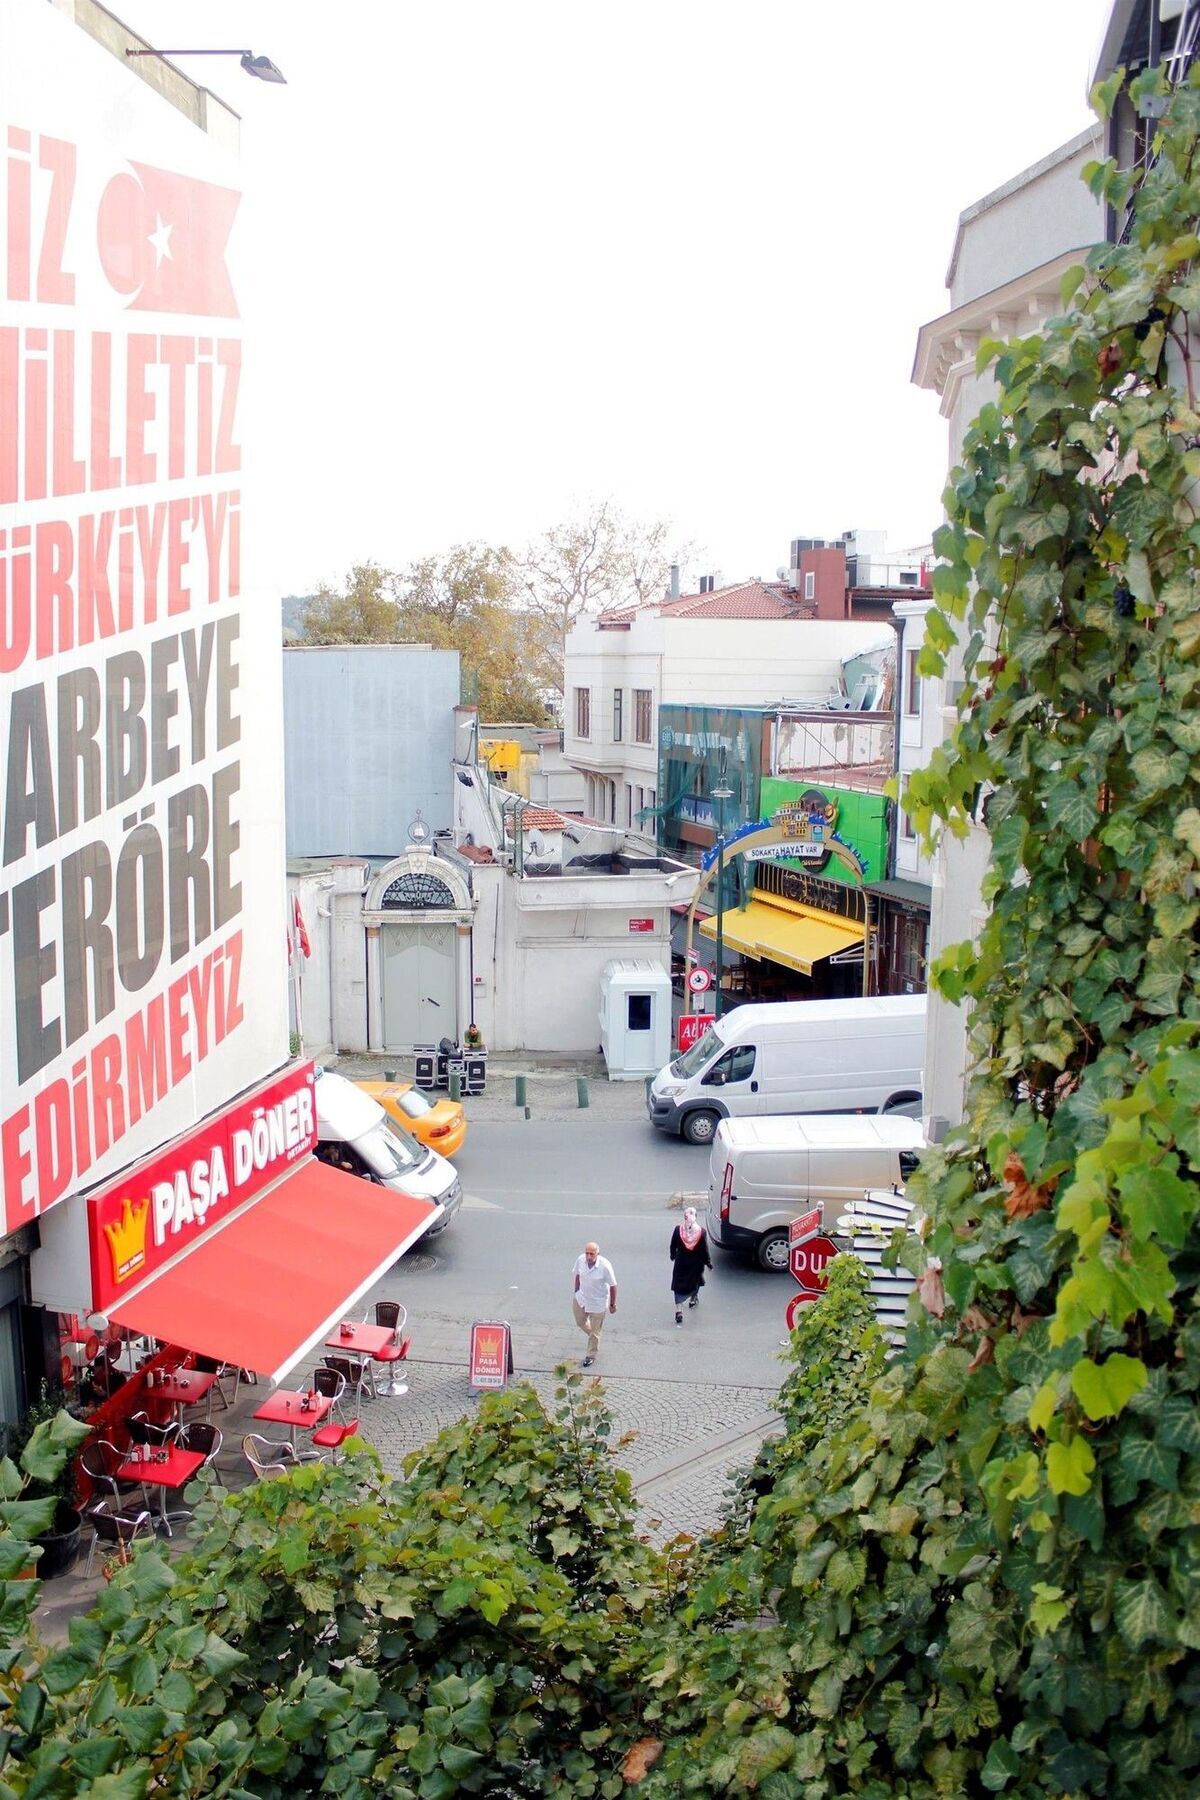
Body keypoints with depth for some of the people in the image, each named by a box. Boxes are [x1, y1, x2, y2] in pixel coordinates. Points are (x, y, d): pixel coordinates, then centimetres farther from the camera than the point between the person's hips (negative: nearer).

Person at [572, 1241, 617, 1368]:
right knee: (580, 1322, 25)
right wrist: (576, 1292, 10)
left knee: (595, 1331, 11)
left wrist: (613, 1304, -11)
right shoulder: (580, 1260, -19)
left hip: (598, 1302, -4)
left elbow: (613, 1285, -19)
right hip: (581, 1298, 4)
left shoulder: (605, 1266, -31)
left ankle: (591, 1356, 32)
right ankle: (593, 1335, 57)